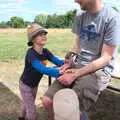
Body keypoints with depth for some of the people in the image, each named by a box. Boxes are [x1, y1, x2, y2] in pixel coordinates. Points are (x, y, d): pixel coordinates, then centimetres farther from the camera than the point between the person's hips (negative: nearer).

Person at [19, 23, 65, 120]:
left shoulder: (45, 51, -11)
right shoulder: (31, 54, -34)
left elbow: (58, 62, -18)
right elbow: (42, 69, -48)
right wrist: (60, 72, -59)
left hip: (35, 84, 7)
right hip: (25, 85, -7)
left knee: (28, 104, 29)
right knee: (32, 112, 1)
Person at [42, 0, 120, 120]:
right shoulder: (80, 15, 7)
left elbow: (105, 58, -13)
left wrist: (75, 75, -16)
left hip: (99, 71, -6)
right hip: (78, 66, 6)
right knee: (47, 100, -4)